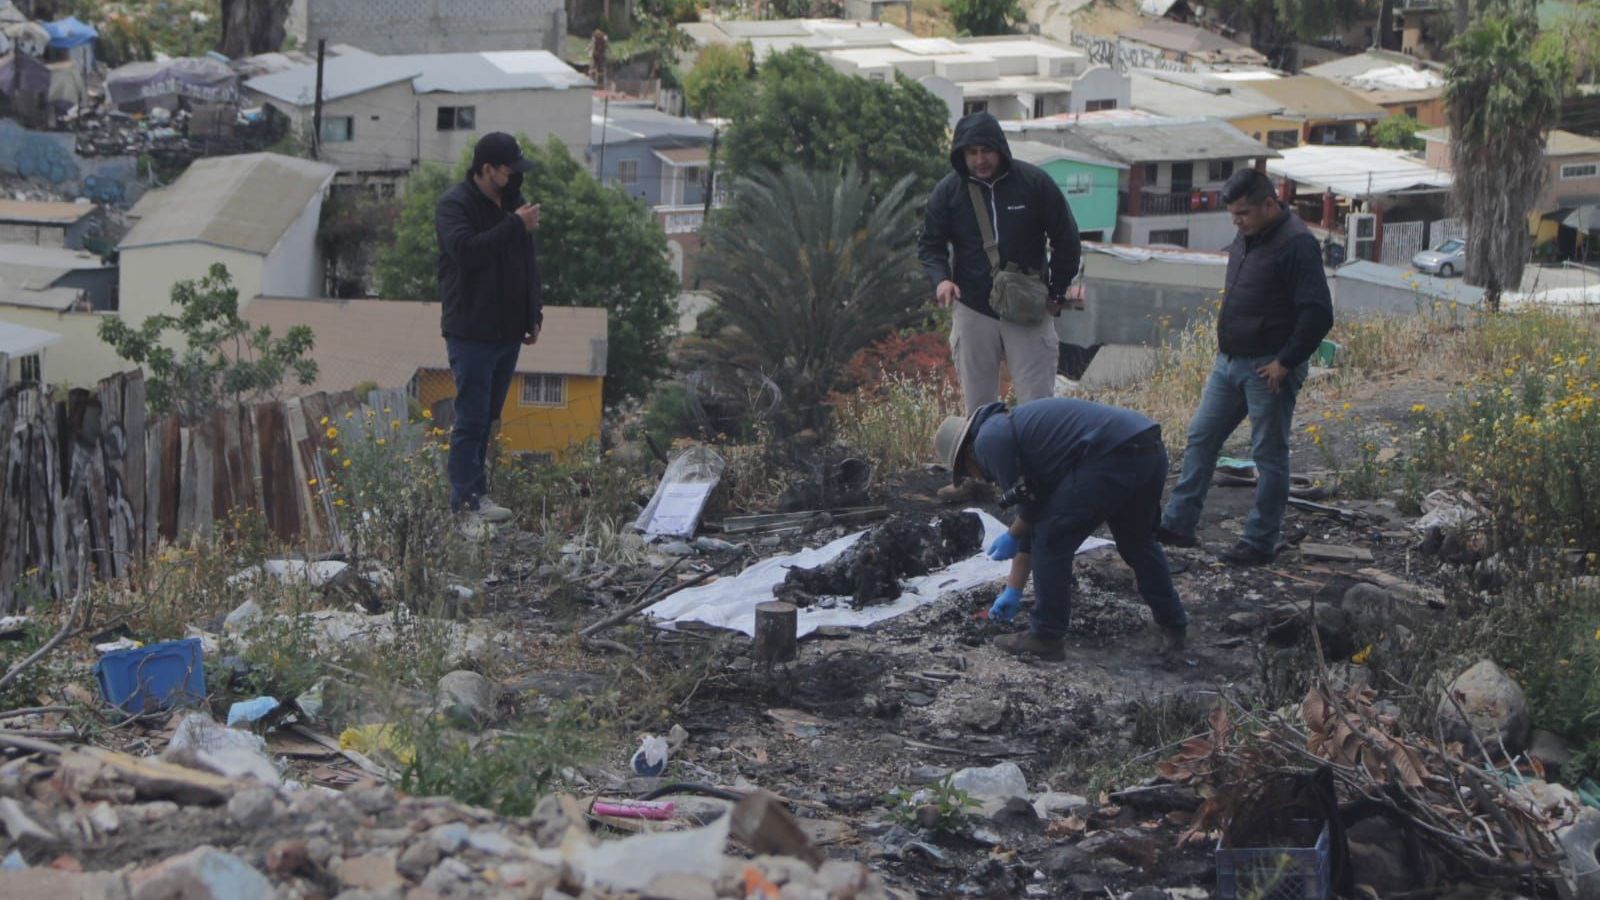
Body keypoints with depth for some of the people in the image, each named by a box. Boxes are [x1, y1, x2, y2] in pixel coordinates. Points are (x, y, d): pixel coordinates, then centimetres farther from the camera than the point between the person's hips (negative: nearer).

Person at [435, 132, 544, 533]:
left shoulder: (512, 202, 13)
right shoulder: (454, 205, -11)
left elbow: (528, 262, 22)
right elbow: (466, 250, -28)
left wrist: (533, 315, 18)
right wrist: (515, 226, -23)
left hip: (508, 332, 8)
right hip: (472, 332, -8)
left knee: (487, 418, 13)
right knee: (472, 419, -8)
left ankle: (475, 495, 21)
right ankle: (467, 506, -6)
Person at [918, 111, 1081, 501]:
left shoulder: (1034, 183, -4)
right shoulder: (948, 191, 0)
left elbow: (1066, 239, 4)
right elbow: (929, 243, 6)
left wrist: (1057, 293, 3)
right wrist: (940, 278, -14)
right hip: (972, 312, 2)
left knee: (1037, 401, -3)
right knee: (977, 404, 7)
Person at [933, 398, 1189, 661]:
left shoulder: (988, 440, 2)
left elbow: (1030, 504, 2)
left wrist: (1012, 537, 24)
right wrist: (1014, 590, 40)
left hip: (1113, 457, -10)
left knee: (1052, 541, 5)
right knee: (1137, 542, 29)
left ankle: (1047, 638, 13)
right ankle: (1174, 628, 40)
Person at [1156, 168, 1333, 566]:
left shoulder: (1295, 244, -18)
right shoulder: (1247, 238, 10)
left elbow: (1318, 314, -22)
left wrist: (1286, 363, -19)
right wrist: (1224, 342, 15)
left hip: (1267, 368, -9)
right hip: (1229, 361, 9)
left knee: (1269, 455, 1)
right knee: (1200, 439, 10)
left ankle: (1260, 542, 8)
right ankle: (1178, 523, 16)